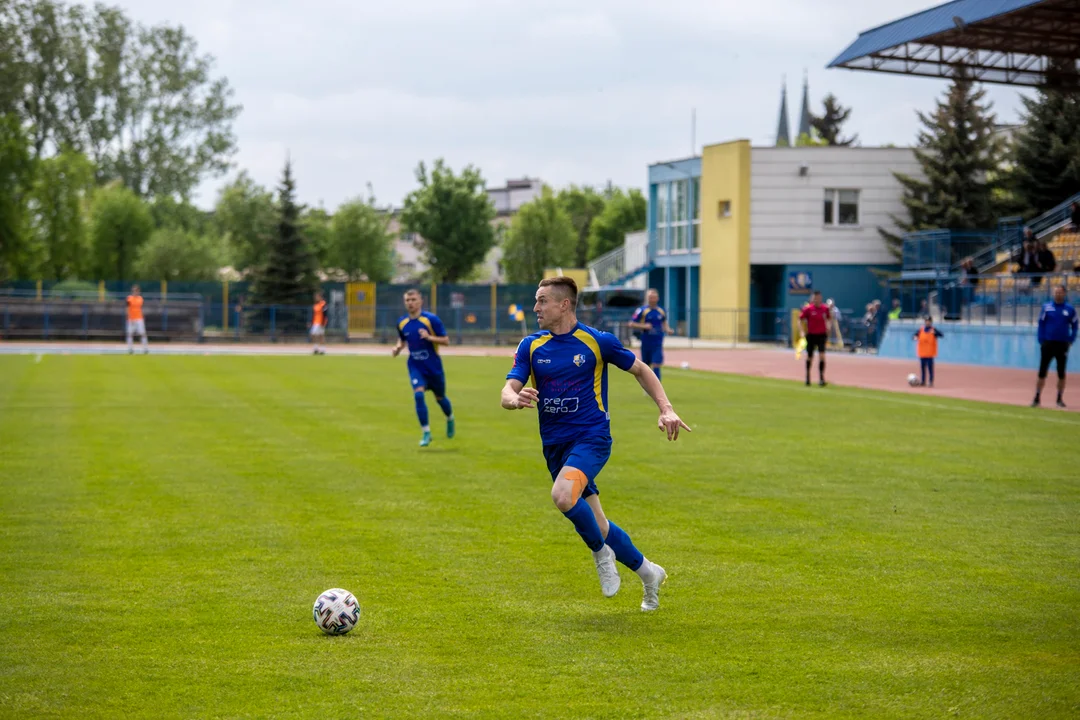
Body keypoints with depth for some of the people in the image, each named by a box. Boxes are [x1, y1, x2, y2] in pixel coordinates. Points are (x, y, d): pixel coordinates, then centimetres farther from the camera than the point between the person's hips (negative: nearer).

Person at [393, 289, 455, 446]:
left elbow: (446, 341, -11)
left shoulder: (431, 319, -14)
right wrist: (398, 347, -5)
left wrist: (429, 337, -27)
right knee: (418, 394, -21)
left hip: (433, 367, -2)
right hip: (415, 367, 2)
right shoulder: (402, 323, -1)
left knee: (440, 397, 14)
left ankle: (450, 419, 48)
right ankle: (426, 433, -13)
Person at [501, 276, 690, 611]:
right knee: (595, 526, 9)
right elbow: (507, 391, -6)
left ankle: (601, 552, -6)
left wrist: (666, 409, -4)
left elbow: (641, 370, 8)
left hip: (591, 436, -5)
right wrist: (516, 399, -31)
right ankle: (648, 572, 31)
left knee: (563, 495, -32)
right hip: (555, 445, 5)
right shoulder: (530, 347, 3)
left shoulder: (597, 341, -5)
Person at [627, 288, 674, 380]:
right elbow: (631, 324, -6)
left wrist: (668, 330, 3)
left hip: (658, 344, 1)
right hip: (646, 344, -1)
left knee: (656, 366, -10)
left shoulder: (661, 311, 6)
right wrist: (644, 326, -19)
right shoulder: (642, 311, -5)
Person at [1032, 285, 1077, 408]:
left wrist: (1071, 341, -3)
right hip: (1048, 343, 0)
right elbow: (1041, 324, 2)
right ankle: (1037, 398, 3)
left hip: (1062, 345, 0)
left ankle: (1060, 399, 14)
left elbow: (1074, 326, 8)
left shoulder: (1070, 309, 2)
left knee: (1061, 373, 6)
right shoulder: (1047, 307, 1)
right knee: (1042, 372, -1)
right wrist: (1041, 341, -5)